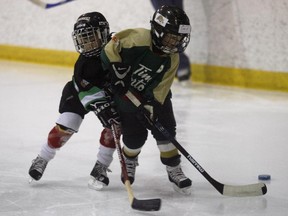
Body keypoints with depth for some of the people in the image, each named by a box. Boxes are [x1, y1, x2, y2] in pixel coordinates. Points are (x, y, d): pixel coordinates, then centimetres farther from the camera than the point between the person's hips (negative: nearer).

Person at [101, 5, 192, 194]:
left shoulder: (172, 59, -14)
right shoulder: (139, 39, -29)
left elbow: (160, 89, -14)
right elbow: (110, 50, -22)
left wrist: (151, 107, -25)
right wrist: (116, 70, -23)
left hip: (154, 97, 3)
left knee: (165, 131, -5)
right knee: (135, 135, 1)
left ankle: (174, 170, 10)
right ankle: (129, 162, 34)